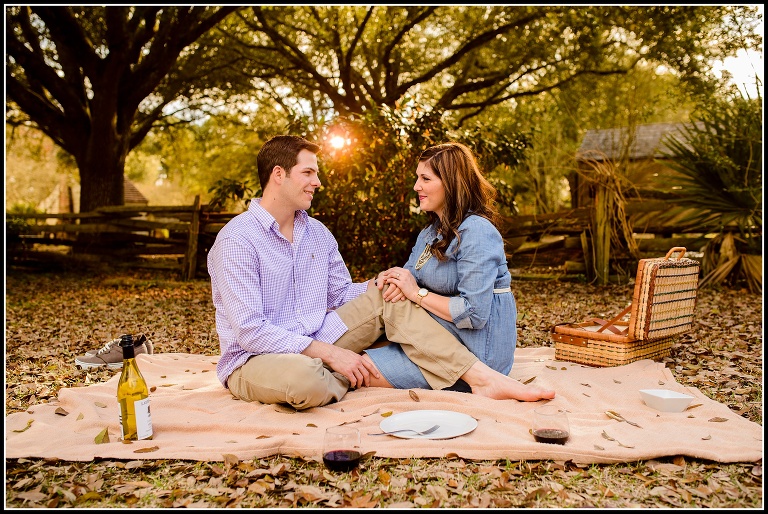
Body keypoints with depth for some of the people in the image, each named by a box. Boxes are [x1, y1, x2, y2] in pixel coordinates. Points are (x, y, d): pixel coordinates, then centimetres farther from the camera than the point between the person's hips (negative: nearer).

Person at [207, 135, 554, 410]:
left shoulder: (317, 233, 8)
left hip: (317, 348, 7)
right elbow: (250, 331, -22)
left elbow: (341, 295, 13)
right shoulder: (237, 240, -16)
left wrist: (378, 285, -10)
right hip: (255, 361, -6)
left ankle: (480, 377, -15)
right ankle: (354, 376, -5)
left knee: (389, 297, -8)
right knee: (305, 378, -42)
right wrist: (331, 354, -23)